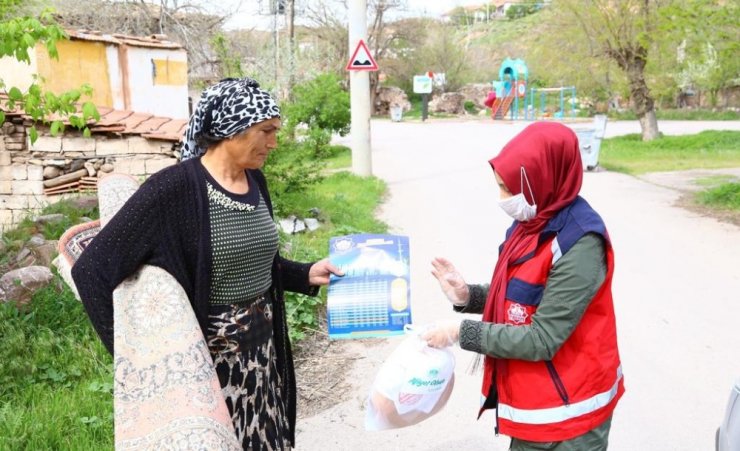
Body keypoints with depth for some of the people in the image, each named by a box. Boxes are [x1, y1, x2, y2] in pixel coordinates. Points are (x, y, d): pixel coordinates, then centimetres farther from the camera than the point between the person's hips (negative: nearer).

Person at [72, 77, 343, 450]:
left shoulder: (254, 181, 3)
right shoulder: (174, 189, -20)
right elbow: (91, 270, -20)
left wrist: (306, 275, 2)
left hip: (262, 351, 7)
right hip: (207, 363, -7)